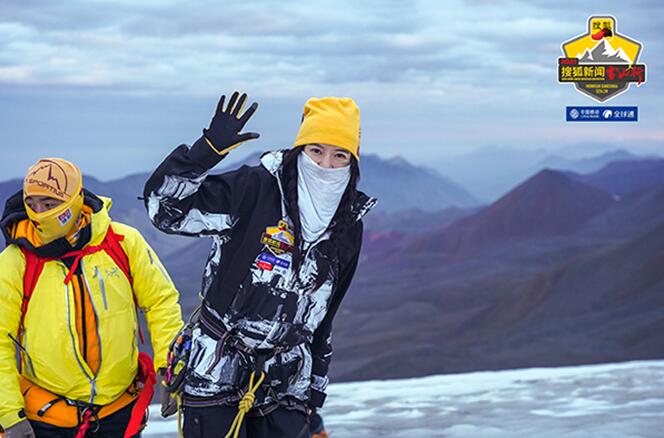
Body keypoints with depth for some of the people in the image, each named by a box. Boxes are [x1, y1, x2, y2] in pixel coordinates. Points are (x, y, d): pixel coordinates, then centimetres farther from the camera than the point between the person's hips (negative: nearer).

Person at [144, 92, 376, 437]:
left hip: (287, 384, 4)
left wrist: (317, 384, 19)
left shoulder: (349, 227, 6)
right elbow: (163, 206, -18)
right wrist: (210, 148, -30)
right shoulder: (255, 190, -11)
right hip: (218, 370, -4)